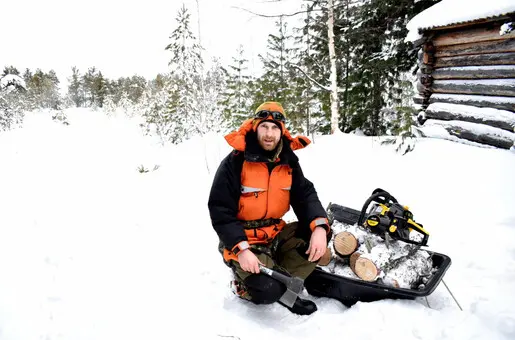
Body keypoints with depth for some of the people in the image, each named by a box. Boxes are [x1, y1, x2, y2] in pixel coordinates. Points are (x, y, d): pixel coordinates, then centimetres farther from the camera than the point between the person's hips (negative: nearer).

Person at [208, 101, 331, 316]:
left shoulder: (288, 161, 0)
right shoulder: (235, 162, -16)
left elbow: (305, 195, -5)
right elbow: (220, 211, -17)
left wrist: (319, 226, -26)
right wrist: (241, 249, -28)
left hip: (277, 234, 6)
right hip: (243, 241, -6)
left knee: (320, 236, -13)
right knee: (269, 289, -26)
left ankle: (283, 285, -5)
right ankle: (245, 284, 10)